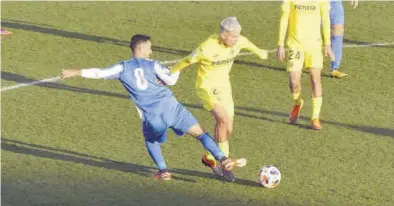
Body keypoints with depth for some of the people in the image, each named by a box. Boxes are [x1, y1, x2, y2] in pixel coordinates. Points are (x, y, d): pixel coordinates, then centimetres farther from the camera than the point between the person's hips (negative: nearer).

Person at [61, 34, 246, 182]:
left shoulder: (123, 68, 10)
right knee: (199, 132, 0)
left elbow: (99, 73, 11)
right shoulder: (152, 65, 6)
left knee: (151, 141, 32)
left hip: (151, 115, 1)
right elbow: (171, 80, -4)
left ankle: (163, 171, 15)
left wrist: (76, 72, 20)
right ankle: (223, 161, -16)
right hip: (169, 105, -1)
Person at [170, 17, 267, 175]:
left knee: (227, 128, 6)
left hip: (224, 87, 7)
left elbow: (248, 44, 13)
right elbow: (186, 61, -17)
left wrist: (260, 52, 33)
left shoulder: (239, 41, -12)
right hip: (207, 88, -7)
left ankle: (210, 158, 27)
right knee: (224, 119, -24)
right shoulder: (207, 48, -28)